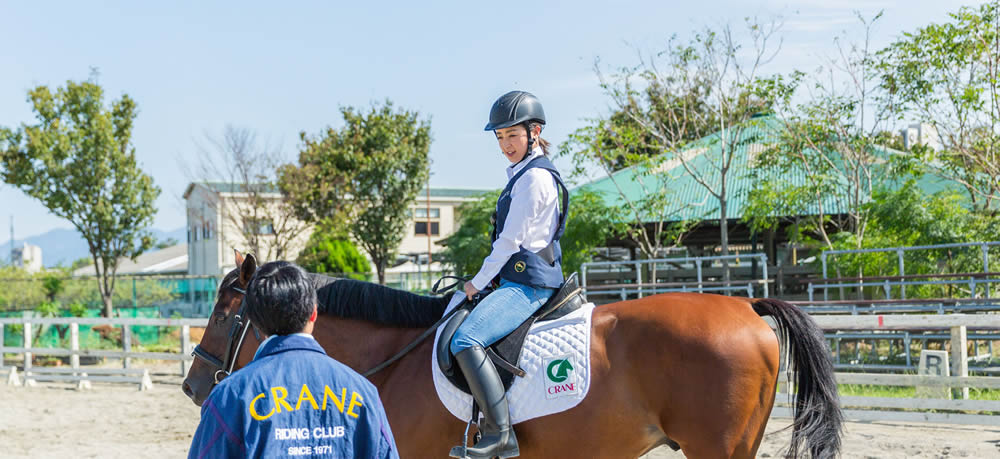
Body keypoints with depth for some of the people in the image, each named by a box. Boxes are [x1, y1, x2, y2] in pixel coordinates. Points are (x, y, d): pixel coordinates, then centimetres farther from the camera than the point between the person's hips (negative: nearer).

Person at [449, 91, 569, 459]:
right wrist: (483, 281, 20)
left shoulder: (534, 177, -12)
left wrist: (478, 283, -5)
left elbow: (510, 240, -14)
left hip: (528, 285, -11)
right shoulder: (525, 174, 20)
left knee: (465, 341, -27)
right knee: (465, 337, 21)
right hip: (522, 281, 11)